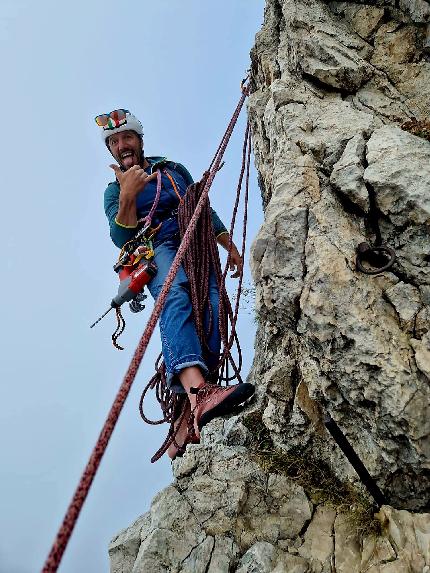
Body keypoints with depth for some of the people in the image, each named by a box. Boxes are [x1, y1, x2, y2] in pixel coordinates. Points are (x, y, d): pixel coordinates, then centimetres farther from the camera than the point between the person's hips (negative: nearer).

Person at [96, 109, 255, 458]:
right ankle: (197, 390, -63)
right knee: (175, 296, -38)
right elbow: (122, 239, 4)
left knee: (211, 303, -31)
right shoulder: (114, 191, 20)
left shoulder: (174, 170, 28)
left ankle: (189, 414, -45)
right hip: (158, 250, -2)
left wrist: (230, 246, 25)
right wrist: (128, 196, -11)